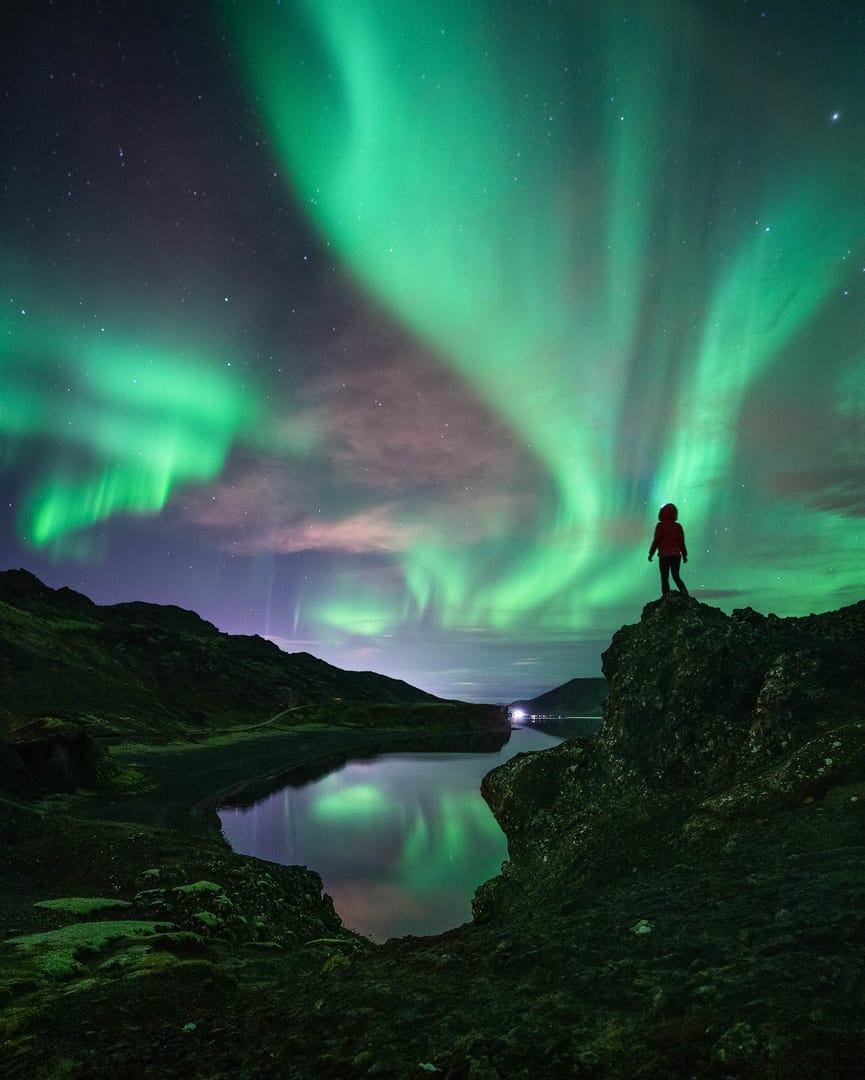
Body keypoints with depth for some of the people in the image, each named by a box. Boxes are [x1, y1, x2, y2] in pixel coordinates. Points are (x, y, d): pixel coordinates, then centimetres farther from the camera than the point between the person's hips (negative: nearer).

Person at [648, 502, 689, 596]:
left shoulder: (660, 525, -9)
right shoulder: (678, 526, 2)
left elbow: (656, 541, -9)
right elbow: (681, 542, 4)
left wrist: (650, 554, 0)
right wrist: (684, 555, 15)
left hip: (664, 555, -4)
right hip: (676, 555, 4)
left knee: (664, 579, 5)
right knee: (676, 577, 18)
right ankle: (686, 594, -1)